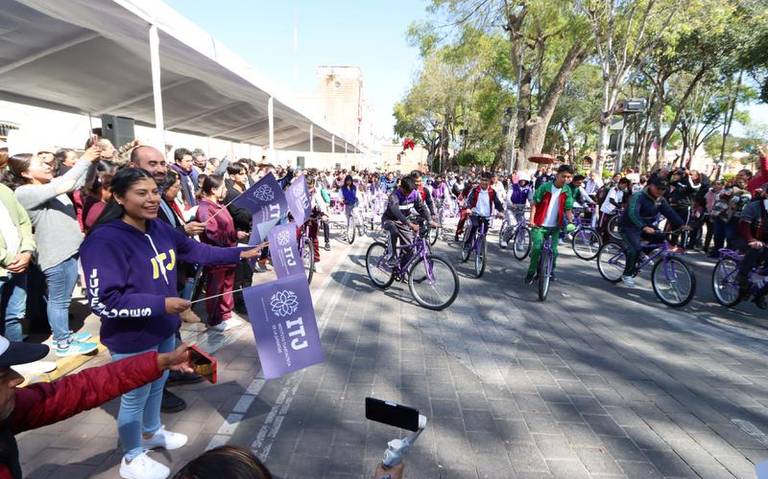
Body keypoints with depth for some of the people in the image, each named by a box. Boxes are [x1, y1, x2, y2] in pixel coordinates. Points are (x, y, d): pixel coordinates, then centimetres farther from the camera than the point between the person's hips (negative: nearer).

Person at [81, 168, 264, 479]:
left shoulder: (159, 228, -4)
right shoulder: (104, 240, -26)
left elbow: (196, 251, 6)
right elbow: (103, 301, -28)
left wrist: (240, 254, 1)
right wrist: (160, 305, -30)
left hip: (164, 329, 7)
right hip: (132, 340, -7)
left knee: (157, 384, 27)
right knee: (136, 396, 14)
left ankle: (152, 432, 53)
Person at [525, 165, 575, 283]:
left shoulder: (567, 191, 1)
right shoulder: (545, 187, -9)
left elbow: (568, 209, 5)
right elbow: (534, 203, -5)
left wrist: (570, 222, -12)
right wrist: (531, 220, -13)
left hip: (555, 227, 3)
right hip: (539, 225, -3)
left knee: (553, 250, 0)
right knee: (537, 248, -18)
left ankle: (551, 271, 27)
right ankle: (531, 272, 1)